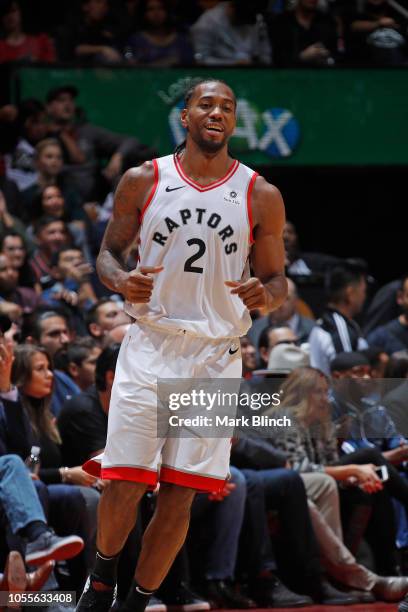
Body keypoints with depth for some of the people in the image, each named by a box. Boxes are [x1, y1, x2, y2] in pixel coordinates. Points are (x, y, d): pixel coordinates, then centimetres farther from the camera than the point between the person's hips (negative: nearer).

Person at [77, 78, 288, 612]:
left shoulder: (261, 197, 4)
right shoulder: (142, 181, 4)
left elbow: (277, 280, 10)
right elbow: (109, 252, 12)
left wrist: (266, 295, -14)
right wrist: (121, 281, -11)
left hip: (216, 357, 0)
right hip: (149, 345, 0)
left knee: (180, 495, -2)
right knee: (124, 483, -5)